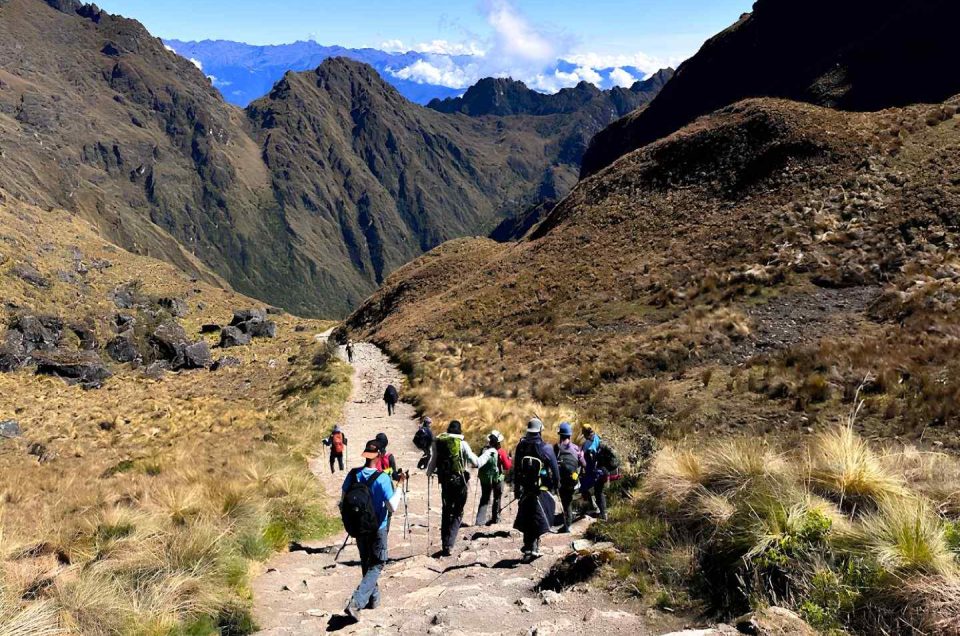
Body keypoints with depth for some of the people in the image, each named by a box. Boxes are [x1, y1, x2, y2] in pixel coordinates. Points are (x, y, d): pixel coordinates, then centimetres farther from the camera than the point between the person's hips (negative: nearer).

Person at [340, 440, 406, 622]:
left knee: (366, 563, 22)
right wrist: (400, 486, -9)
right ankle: (356, 604, -8)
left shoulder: (353, 475, -7)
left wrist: (348, 521, 17)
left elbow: (343, 502, 1)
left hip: (357, 529, 5)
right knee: (376, 566, 7)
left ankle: (373, 599, 35)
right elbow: (393, 507, -21)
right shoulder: (382, 479, -21)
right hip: (377, 530, -5)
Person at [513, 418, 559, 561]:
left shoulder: (521, 447, -1)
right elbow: (555, 469, -5)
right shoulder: (546, 448, -12)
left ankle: (528, 547, 17)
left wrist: (516, 488, 14)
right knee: (539, 519, 5)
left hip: (526, 489, 3)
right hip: (542, 490, -3)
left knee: (527, 519, 15)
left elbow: (516, 469, 6)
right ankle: (533, 548, -2)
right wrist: (555, 485, 10)